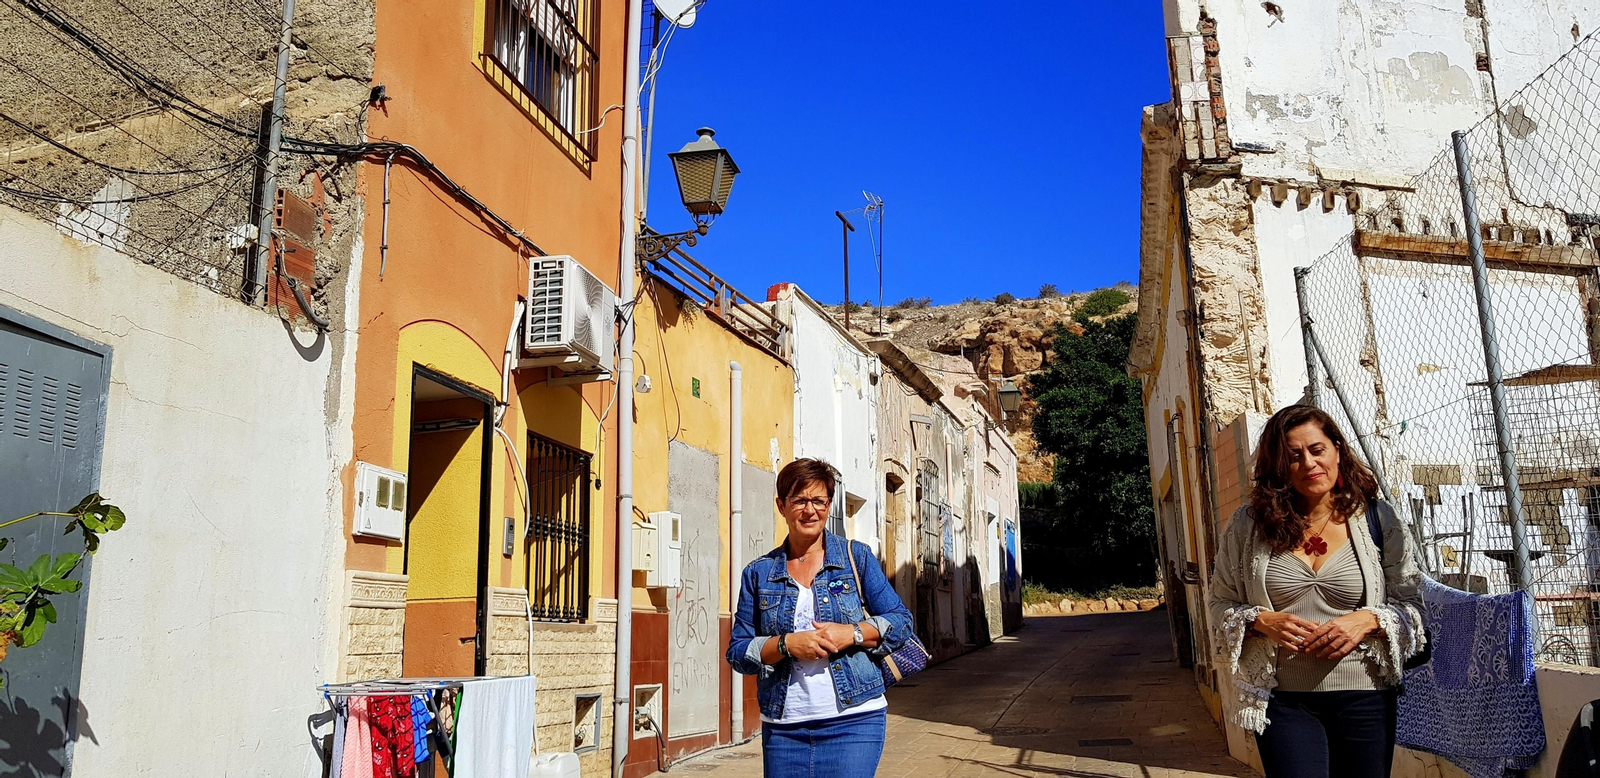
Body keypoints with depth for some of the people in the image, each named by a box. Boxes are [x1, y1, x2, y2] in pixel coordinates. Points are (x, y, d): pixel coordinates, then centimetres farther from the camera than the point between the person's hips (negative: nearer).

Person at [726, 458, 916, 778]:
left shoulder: (856, 557, 5)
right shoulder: (758, 573, 7)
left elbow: (900, 622, 4)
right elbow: (738, 652, 5)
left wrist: (852, 633, -13)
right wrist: (787, 643, -12)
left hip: (854, 721, -1)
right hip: (783, 728, 2)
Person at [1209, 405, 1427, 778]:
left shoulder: (1377, 519, 1)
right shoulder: (1247, 526, 0)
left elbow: (1412, 603, 4)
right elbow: (1221, 604, 6)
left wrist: (1368, 620, -14)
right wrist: (1262, 621, -12)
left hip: (1364, 698, 1)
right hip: (1283, 701, -1)